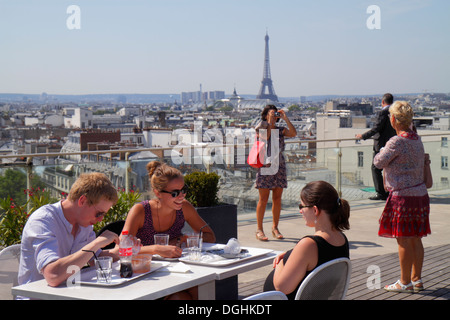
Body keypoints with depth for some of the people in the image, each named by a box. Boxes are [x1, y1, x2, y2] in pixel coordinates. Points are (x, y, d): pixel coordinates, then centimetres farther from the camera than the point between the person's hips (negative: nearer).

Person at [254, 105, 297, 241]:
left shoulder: (281, 130, 12)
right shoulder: (261, 128, 5)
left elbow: (294, 133, -6)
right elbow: (265, 136, -16)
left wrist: (285, 118, -8)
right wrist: (270, 122, -12)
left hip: (279, 166, 4)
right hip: (265, 165, -4)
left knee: (277, 199, 6)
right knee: (263, 199, -6)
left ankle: (275, 227, 16)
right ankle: (259, 229, 0)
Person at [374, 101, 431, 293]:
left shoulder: (397, 142, -17)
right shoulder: (417, 139, 8)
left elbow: (378, 162, -11)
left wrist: (383, 151, 9)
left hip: (403, 196, -8)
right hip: (420, 193, 8)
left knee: (403, 240, 0)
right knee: (415, 239, 14)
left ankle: (405, 282, 7)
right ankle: (417, 280, 21)